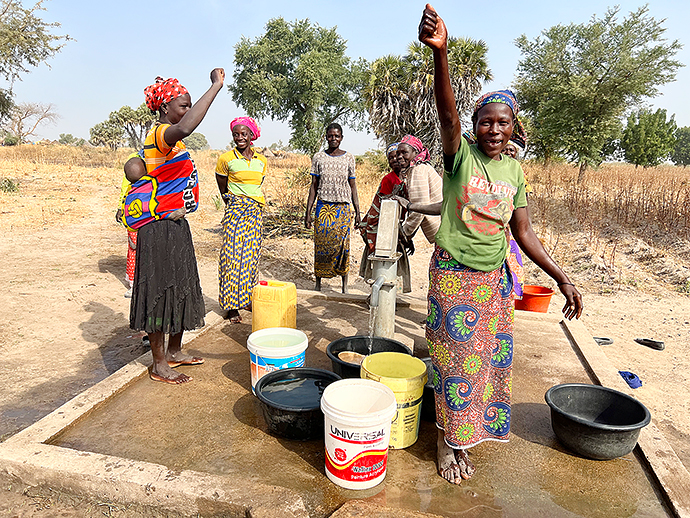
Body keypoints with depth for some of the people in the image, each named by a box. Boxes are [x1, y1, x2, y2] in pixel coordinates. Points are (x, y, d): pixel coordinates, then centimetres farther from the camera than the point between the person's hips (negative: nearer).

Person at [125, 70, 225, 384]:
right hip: (160, 228, -10)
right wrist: (216, 86, -37)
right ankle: (159, 366, 12)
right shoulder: (161, 134, -17)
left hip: (174, 226, 10)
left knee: (180, 288, 17)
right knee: (161, 290, -1)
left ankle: (174, 352, 32)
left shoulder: (166, 138, 16)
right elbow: (184, 128, -41)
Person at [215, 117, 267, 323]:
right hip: (235, 211, -4)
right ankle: (231, 306, -1)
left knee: (251, 255, 7)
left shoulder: (262, 161, 10)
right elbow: (222, 189, 9)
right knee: (233, 254, -7)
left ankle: (247, 298, 19)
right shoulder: (226, 159, -2)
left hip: (257, 211, 5)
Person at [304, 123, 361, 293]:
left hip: (343, 208, 0)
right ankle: (318, 282, 14)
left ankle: (344, 285, 9)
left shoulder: (349, 158, 5)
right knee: (321, 245, 0)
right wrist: (308, 212, 2)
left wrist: (357, 212, 4)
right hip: (323, 207, 0)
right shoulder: (318, 157, 4)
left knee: (342, 245, -3)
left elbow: (353, 186, 8)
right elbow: (314, 186, 6)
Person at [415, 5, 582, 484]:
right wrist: (440, 52, -46)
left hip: (495, 278, 5)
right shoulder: (460, 154, -8)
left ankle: (467, 430, 36)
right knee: (454, 359, 3)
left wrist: (562, 277, 3)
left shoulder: (515, 170, 6)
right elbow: (447, 113, -28)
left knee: (490, 357, 14)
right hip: (453, 274, -5)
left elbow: (524, 232, 8)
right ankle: (448, 440, 23)